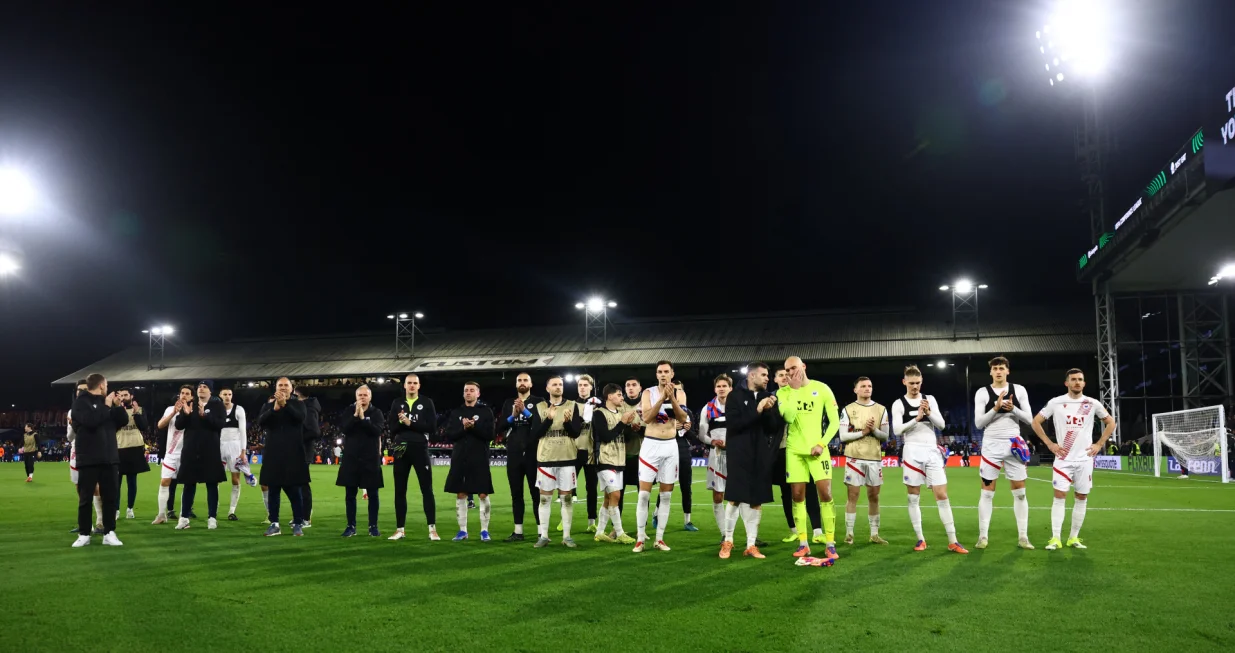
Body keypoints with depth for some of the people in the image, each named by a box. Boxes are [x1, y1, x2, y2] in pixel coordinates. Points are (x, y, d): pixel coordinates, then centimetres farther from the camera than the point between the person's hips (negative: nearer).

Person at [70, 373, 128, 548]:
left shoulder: (107, 402, 14)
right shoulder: (81, 402, -4)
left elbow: (124, 421, 11)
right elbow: (90, 421, -21)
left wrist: (118, 405, -2)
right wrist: (107, 406, -12)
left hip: (109, 457, 5)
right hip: (88, 458, -5)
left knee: (110, 497, 5)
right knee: (85, 498, 2)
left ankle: (109, 533, 11)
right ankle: (84, 534, 11)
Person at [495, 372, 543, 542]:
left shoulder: (539, 402, 2)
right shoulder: (508, 403, 12)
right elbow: (499, 428, 4)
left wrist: (525, 411, -18)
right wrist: (513, 416, -11)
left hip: (533, 454, -4)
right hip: (514, 455, 4)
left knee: (537, 493, -2)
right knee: (516, 493, 7)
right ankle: (518, 531, 13)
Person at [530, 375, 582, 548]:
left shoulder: (572, 406, 4)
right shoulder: (539, 407, 3)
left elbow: (576, 432, -2)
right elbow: (535, 434, -5)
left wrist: (567, 422, -21)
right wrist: (549, 419, -17)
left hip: (567, 458, 0)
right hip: (545, 458, 0)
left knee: (566, 498, 3)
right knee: (544, 498, 3)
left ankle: (566, 536, 9)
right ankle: (544, 536, 10)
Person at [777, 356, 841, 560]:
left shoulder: (822, 388, -2)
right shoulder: (783, 392, 2)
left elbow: (835, 421, -1)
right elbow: (788, 417, -15)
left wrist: (822, 443, -11)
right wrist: (794, 390, -14)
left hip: (817, 448, -2)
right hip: (794, 450, 2)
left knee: (825, 494, -7)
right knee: (797, 496, 2)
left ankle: (830, 544, 0)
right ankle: (803, 543, 9)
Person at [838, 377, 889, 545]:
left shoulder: (881, 409, 8)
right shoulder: (848, 410, 1)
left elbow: (885, 436, 6)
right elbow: (842, 436, -5)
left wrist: (874, 430, -13)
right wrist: (863, 432, -14)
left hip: (874, 459, 2)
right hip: (854, 458, -2)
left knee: (873, 496, 7)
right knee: (852, 495, -1)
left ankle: (874, 534, 14)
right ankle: (849, 533, 5)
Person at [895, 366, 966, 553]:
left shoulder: (930, 399, 10)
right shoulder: (898, 404, 2)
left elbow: (941, 425, 5)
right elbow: (897, 429, -8)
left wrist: (929, 413, -12)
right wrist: (916, 419, -18)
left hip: (932, 451, 2)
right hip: (912, 452, -2)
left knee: (942, 496, -1)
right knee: (914, 498, 3)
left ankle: (952, 541, 1)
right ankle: (920, 539, 11)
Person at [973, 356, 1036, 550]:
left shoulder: (1019, 390, 4)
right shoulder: (982, 392, 0)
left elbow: (1029, 419, 2)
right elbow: (978, 423, -5)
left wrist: (1013, 409, -15)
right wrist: (996, 408, -18)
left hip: (1014, 444, 1)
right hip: (991, 445, -1)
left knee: (1020, 492, 4)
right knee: (987, 492, 1)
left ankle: (1022, 537, 10)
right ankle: (983, 536, 6)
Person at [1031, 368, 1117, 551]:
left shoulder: (1092, 404, 2)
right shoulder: (1056, 403, -3)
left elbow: (1111, 423, 14)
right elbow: (1036, 422, 4)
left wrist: (1099, 444, 4)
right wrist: (1049, 444, -3)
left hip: (1084, 459, 2)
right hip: (1063, 459, -2)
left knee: (1081, 498, 5)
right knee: (1059, 496, -7)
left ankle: (1074, 538, 15)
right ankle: (1055, 538, -6)